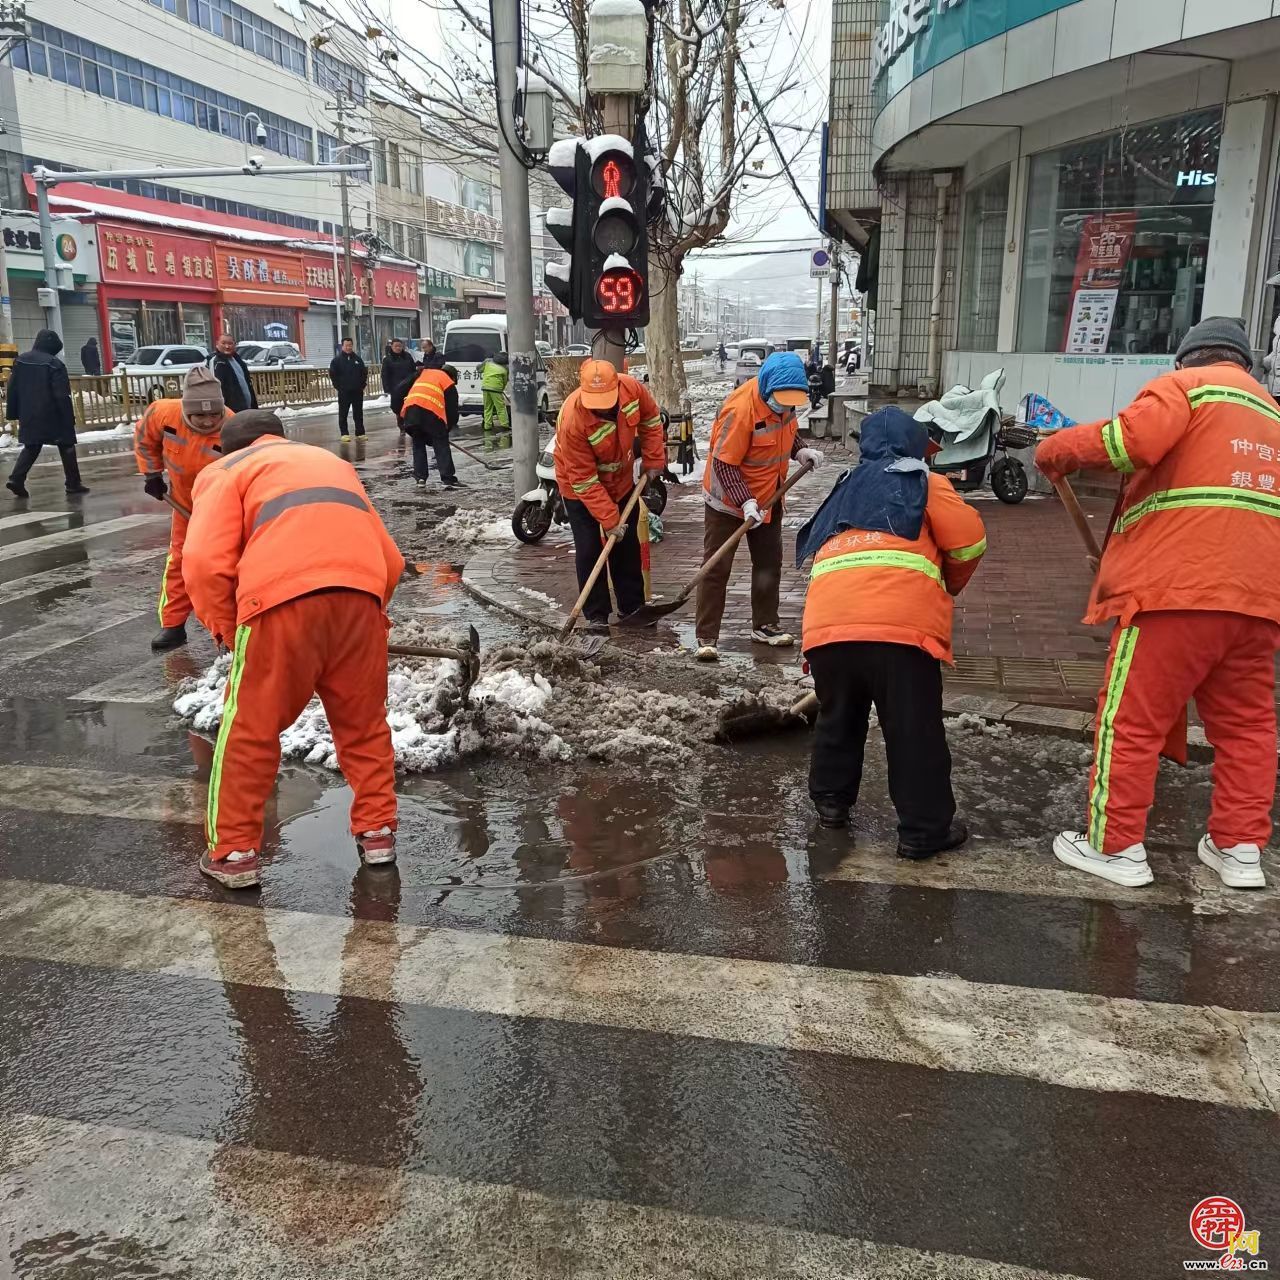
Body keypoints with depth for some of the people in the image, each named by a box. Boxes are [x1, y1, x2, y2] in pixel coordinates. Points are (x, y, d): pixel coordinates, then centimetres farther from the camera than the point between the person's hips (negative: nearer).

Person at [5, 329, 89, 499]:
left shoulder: (20, 360, 7)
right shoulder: (54, 364, -13)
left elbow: (12, 389, 9)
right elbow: (62, 395, -16)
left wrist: (13, 413, 15)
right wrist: (69, 417, -13)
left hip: (29, 416, 6)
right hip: (53, 415, -6)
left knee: (31, 447, 13)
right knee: (66, 446, 6)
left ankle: (16, 478, -3)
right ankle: (73, 483, 8)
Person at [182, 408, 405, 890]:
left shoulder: (226, 470, 21)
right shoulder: (334, 462, 36)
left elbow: (205, 563, 2)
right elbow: (391, 560, 28)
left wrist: (224, 629, 15)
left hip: (284, 601, -4)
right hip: (362, 596, 4)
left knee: (249, 732, 11)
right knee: (364, 723, 21)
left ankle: (233, 853, 19)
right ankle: (377, 832, 29)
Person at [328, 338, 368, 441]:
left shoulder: (357, 359, 9)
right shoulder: (337, 360, -1)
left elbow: (364, 373, 14)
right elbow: (332, 374, -2)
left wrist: (362, 385, 5)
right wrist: (338, 387, -7)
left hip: (357, 391, 3)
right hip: (344, 392, -3)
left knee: (358, 413, 7)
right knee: (343, 414, -1)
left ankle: (360, 433, 12)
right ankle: (344, 434, 3)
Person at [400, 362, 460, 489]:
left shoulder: (423, 374, 29)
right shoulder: (449, 383, 17)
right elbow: (452, 408, 13)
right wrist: (448, 428, 25)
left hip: (409, 410, 4)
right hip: (430, 412, -4)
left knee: (418, 443, 20)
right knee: (441, 445, 5)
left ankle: (420, 477, 17)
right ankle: (448, 478, -2)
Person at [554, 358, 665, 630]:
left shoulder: (632, 388, -25)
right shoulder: (572, 419, -37)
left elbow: (650, 418, 0)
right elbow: (584, 481, -30)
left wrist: (653, 460, -2)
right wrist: (609, 520, -28)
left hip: (622, 480, 5)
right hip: (580, 489, -5)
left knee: (628, 546, 12)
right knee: (590, 551, -6)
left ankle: (632, 608, 25)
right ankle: (596, 615, 6)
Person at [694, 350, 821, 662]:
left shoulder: (782, 397, -7)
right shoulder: (741, 408, -30)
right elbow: (724, 463, -26)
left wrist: (799, 452, -3)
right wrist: (745, 502, -32)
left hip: (767, 498, 8)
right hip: (727, 499, -8)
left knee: (769, 563, 15)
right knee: (716, 568, -3)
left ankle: (765, 625, 29)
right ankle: (706, 637, 2)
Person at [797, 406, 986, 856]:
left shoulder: (845, 491, 34)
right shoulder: (922, 481, 19)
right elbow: (969, 540, 8)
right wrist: (949, 583, 28)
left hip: (828, 620, 5)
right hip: (900, 621, -4)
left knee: (838, 718, 24)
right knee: (915, 731, 5)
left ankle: (830, 799, 35)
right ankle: (924, 830, 12)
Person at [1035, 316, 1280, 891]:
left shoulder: (1187, 383, 4)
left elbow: (1136, 438, -16)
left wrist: (1059, 448, -2)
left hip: (1180, 587, -7)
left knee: (1131, 719, 1)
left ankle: (1116, 847, 6)